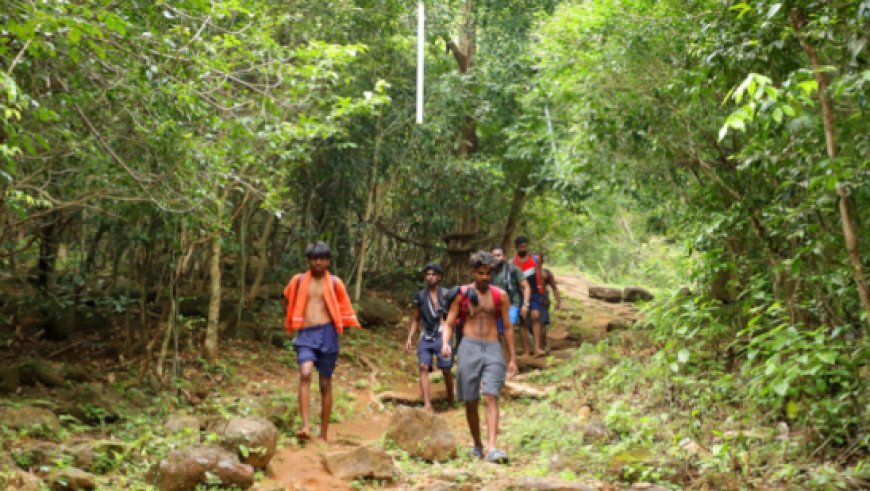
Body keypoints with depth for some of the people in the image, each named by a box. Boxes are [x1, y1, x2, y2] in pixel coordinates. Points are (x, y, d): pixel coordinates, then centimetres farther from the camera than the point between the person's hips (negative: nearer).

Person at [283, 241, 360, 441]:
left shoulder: (334, 282, 6)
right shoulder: (299, 280, 8)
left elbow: (344, 308, 16)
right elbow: (289, 299, 26)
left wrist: (340, 327, 7)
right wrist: (293, 323, 23)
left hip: (327, 334, 0)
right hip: (305, 335, 0)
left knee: (325, 384, 5)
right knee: (305, 374, -24)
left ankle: (323, 434, 12)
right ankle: (305, 426, -30)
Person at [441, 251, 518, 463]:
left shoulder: (500, 295, 8)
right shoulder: (462, 294, 5)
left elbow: (508, 327, 13)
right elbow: (449, 323, 5)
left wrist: (513, 358, 10)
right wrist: (445, 343, -15)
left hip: (493, 349, 0)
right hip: (469, 347, 0)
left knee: (491, 397, -15)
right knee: (471, 401, 5)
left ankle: (492, 448, -23)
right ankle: (477, 445, 21)